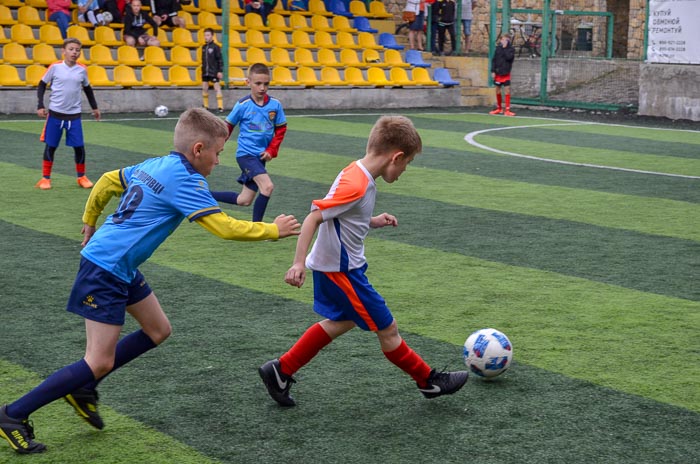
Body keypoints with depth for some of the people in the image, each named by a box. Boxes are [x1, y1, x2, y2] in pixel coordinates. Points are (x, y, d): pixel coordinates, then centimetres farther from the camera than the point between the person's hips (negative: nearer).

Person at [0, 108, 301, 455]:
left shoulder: (154, 165, 10)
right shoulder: (186, 181, -17)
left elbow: (107, 182, 22)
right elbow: (226, 228, -19)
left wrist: (90, 222, 34)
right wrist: (273, 230, -7)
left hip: (122, 269, 10)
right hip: (105, 270, -10)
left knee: (158, 331, 16)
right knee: (100, 362, -7)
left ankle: (82, 388, 21)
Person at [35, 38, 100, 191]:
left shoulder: (82, 69, 1)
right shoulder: (55, 67, -6)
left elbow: (87, 88, 17)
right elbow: (42, 85, 3)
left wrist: (94, 107, 20)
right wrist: (40, 106, -5)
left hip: (74, 115, 2)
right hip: (55, 113, -2)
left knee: (79, 147, 2)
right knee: (50, 146, 5)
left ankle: (81, 176, 19)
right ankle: (45, 178, 15)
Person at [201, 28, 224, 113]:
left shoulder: (215, 47, -7)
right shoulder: (204, 47, 10)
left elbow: (220, 60, -8)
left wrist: (220, 71, -12)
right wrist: (203, 70, 15)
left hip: (214, 72, -6)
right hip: (205, 72, 6)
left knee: (217, 88, -6)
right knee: (204, 89, 8)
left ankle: (220, 107, -6)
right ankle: (205, 106, 18)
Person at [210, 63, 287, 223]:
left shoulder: (275, 105, -3)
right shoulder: (242, 105, -11)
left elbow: (281, 129, 7)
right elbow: (228, 126, 0)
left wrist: (272, 150, -5)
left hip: (261, 156, 5)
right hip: (246, 154, -5)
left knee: (244, 200, 11)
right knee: (267, 186, -24)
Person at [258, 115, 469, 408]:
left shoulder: (358, 174, 3)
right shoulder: (356, 185, -26)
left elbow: (339, 215, 15)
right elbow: (313, 218, -27)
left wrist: (372, 222, 14)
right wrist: (298, 263, -30)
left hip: (334, 266, 10)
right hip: (341, 270, -10)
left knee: (341, 322, 25)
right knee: (387, 329, 3)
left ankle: (280, 371, 28)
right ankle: (429, 381, 18)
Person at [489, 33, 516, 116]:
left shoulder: (511, 49, -2)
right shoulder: (498, 48, 4)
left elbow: (508, 57, -21)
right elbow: (494, 60, 5)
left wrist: (505, 48, -16)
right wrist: (493, 71, -2)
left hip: (506, 73, -3)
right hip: (498, 73, 3)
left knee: (507, 90, -8)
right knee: (498, 90, 10)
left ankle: (507, 110, -4)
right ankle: (499, 108, 25)